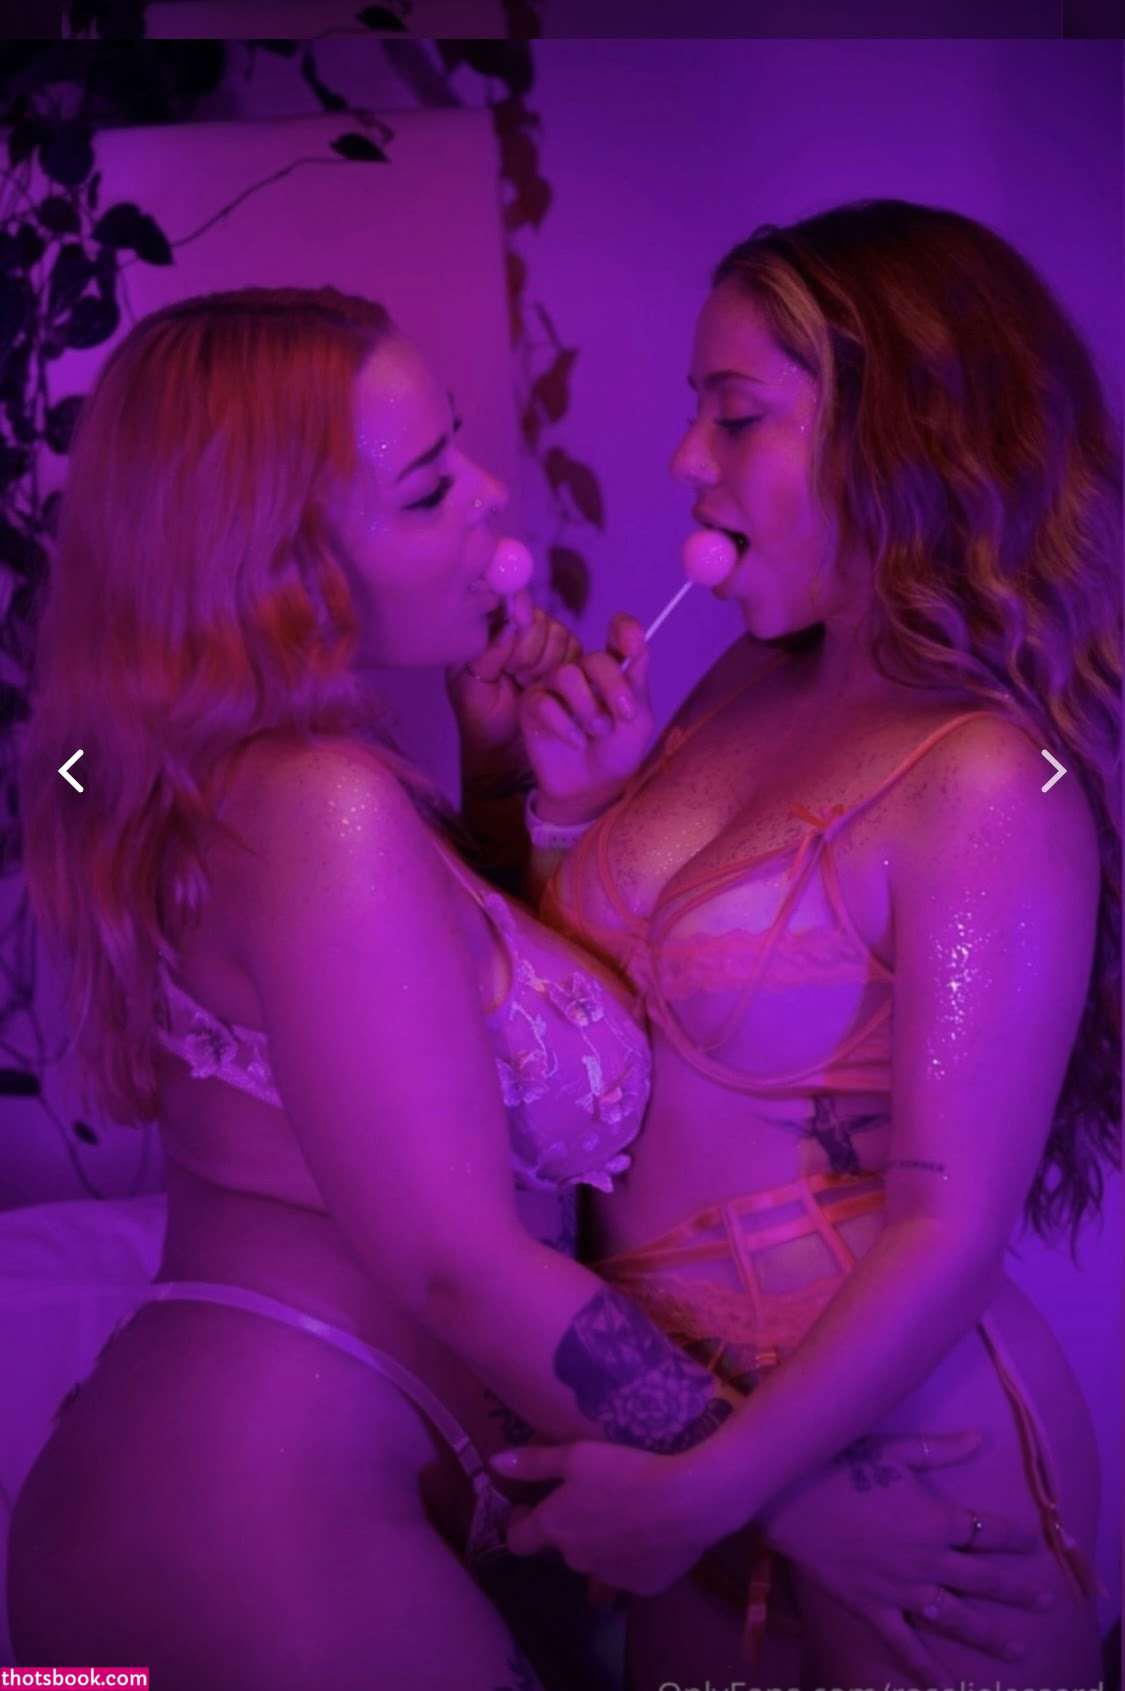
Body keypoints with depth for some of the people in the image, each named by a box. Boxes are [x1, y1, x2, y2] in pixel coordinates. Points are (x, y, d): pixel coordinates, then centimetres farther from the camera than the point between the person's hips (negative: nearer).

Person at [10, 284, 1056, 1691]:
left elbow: (464, 973, 21)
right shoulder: (324, 808, -21)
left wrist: (506, 779, 6)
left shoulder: (223, 785, 9)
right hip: (271, 1535, -10)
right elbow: (458, 1262, -22)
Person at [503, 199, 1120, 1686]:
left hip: (893, 1447, -7)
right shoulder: (748, 691, 2)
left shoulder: (988, 786, -20)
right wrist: (572, 814, -5)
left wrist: (695, 1497, -17)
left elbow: (947, 1237, -21)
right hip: (663, 1389, 7)